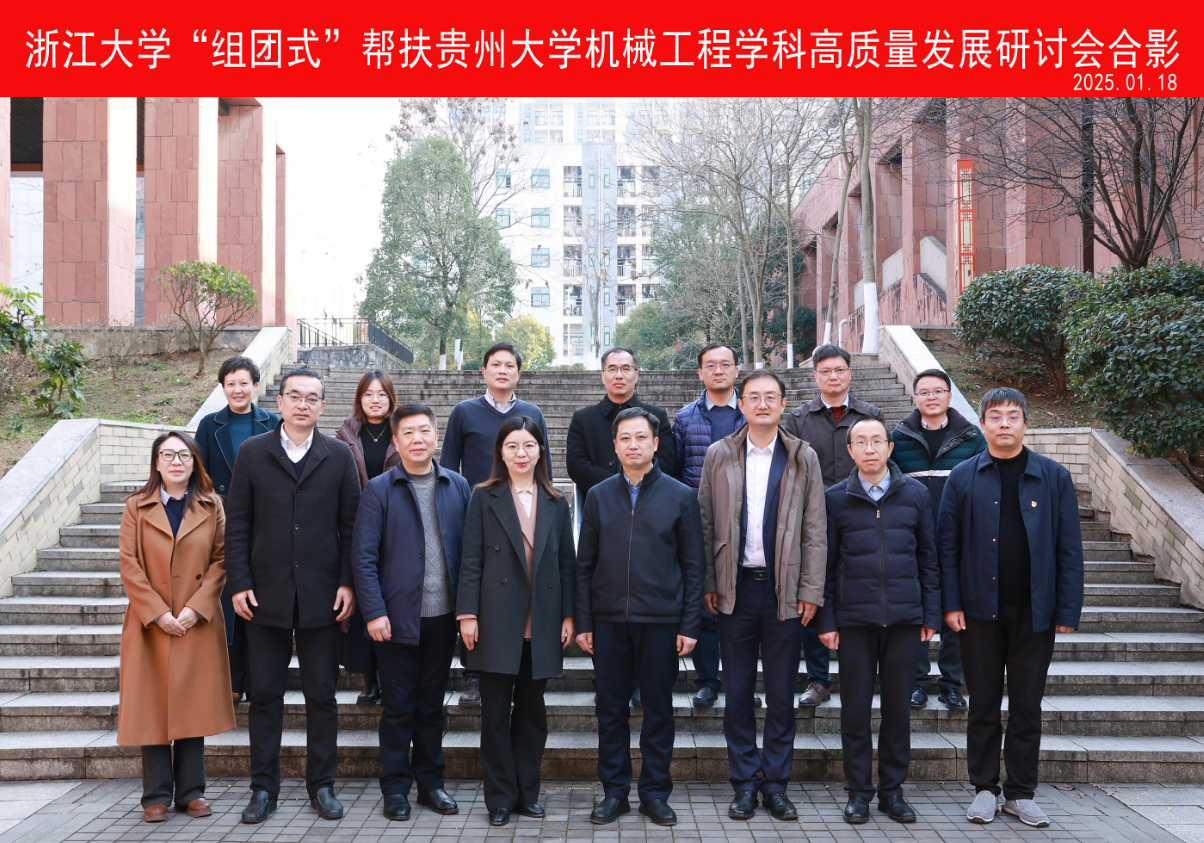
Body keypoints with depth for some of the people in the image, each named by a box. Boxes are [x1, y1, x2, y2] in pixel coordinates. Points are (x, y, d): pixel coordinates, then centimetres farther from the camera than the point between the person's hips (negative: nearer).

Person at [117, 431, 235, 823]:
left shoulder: (211, 507, 6)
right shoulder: (137, 507, 4)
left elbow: (220, 560, 1)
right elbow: (129, 565, -2)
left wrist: (196, 608, -10)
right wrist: (157, 613, -10)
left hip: (198, 624, 1)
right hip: (150, 624, 0)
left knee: (193, 705, 4)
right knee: (152, 707, 2)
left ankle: (191, 791, 14)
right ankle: (157, 795, 11)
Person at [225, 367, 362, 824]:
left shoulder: (339, 455, 5)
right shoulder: (252, 452, 4)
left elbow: (351, 525, 4)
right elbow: (237, 524, 3)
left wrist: (348, 582, -4)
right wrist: (239, 583, -4)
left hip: (322, 596, 0)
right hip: (266, 596, 0)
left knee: (322, 694, 7)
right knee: (265, 693, 7)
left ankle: (321, 783, 20)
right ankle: (264, 787, 18)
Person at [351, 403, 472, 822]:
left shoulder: (458, 486, 6)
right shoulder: (379, 490, -2)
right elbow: (363, 557, -5)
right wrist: (374, 612, -12)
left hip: (442, 616, 3)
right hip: (397, 618, -3)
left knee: (432, 705, 13)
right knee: (398, 708, 6)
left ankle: (430, 783, 25)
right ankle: (395, 788, 18)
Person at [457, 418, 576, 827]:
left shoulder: (556, 503, 9)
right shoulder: (485, 498, 2)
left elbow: (567, 564, 10)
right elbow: (471, 560, -1)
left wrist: (568, 616, 4)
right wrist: (467, 614, -7)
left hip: (541, 624, 2)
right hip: (497, 621, -2)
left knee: (532, 710, 9)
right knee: (496, 711, 3)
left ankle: (528, 792, 21)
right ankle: (500, 797, 13)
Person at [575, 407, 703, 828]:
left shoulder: (680, 496, 2)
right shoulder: (598, 496, 7)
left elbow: (693, 566, 2)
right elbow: (584, 564, 8)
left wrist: (689, 625, -4)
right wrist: (583, 621, 2)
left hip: (661, 620, -1)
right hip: (608, 620, 2)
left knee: (659, 707, 5)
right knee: (611, 708, 8)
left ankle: (655, 792, 18)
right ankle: (614, 790, 20)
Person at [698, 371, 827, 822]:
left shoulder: (803, 458, 4)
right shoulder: (719, 455, 5)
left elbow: (815, 530, 3)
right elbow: (705, 524, 5)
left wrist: (811, 590, -3)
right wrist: (708, 583, 0)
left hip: (785, 589, 0)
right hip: (736, 587, 0)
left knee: (782, 692, 6)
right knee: (738, 691, 6)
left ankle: (776, 783, 18)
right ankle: (745, 782, 17)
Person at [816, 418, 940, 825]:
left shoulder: (915, 493, 5)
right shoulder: (836, 498, 3)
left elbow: (928, 557, 8)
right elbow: (826, 564, 4)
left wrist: (931, 615, 3)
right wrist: (826, 620, 0)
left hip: (904, 618, 1)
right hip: (854, 619, -1)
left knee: (898, 705, 7)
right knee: (855, 707, 4)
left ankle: (892, 789, 20)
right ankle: (858, 791, 16)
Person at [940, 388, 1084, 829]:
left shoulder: (1054, 477, 2)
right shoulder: (963, 477, 2)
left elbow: (1069, 549, 1)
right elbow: (947, 545, 1)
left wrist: (1068, 610, -4)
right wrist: (951, 604, -7)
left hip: (1034, 611, 0)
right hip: (980, 609, 0)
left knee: (1027, 705, 8)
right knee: (983, 703, 8)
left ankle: (1021, 793, 20)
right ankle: (985, 789, 19)